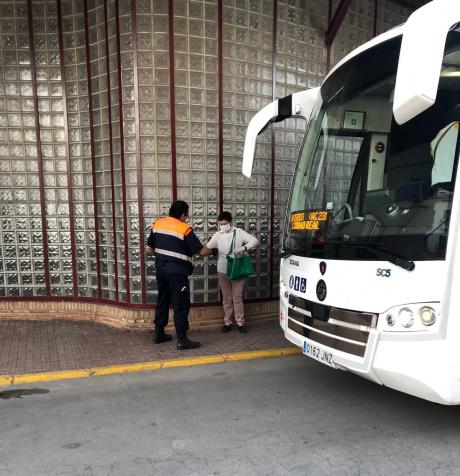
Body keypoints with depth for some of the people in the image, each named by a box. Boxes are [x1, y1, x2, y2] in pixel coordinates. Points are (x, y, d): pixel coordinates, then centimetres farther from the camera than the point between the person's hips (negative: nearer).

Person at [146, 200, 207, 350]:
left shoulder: (157, 224, 6)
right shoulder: (185, 229, -12)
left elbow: (149, 249, 10)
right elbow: (201, 252, -10)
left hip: (160, 269, 7)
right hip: (177, 271, -7)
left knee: (163, 300, 19)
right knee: (181, 305, 0)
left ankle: (159, 334, 28)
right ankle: (182, 340, 4)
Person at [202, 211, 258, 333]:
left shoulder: (239, 232, -5)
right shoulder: (217, 235, 2)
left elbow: (255, 240, -10)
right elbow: (207, 248, -2)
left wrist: (244, 247, -26)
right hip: (223, 271, 2)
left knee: (237, 297, 3)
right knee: (226, 298, 11)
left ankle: (240, 322, 14)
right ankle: (227, 322, 21)